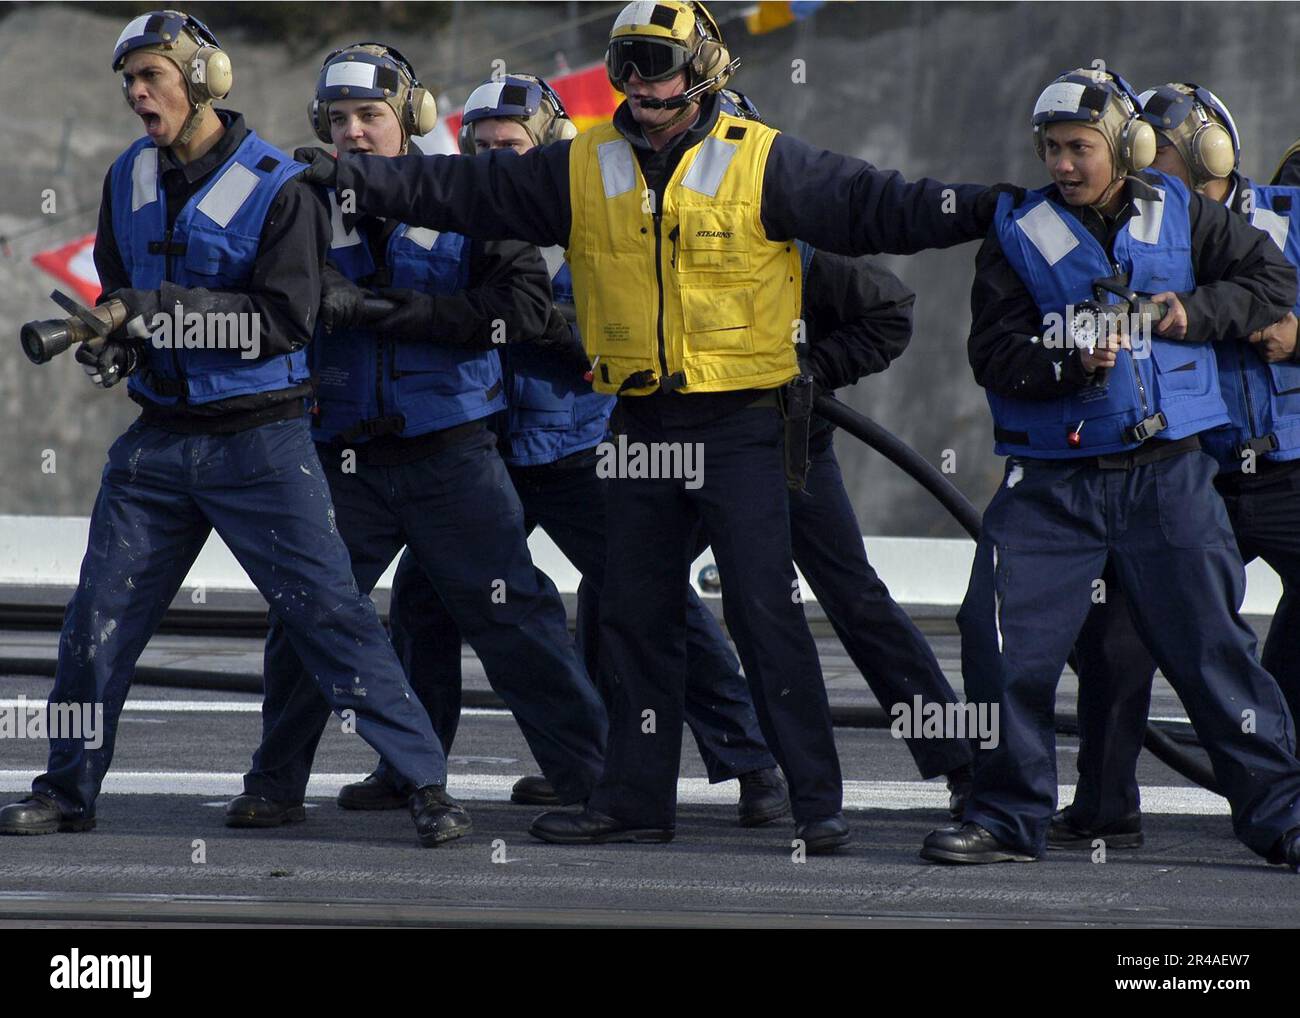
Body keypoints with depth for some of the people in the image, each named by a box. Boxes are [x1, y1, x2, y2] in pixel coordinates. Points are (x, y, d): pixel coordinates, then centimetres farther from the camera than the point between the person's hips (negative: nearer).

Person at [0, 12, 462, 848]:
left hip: (259, 440, -5)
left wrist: (164, 308, -24)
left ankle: (427, 783, -5)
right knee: (99, 619, 6)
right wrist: (110, 341, -2)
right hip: (161, 436, 5)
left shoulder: (278, 187, -10)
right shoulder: (130, 180, 8)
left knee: (328, 612, -9)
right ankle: (68, 794, 19)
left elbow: (286, 319, -18)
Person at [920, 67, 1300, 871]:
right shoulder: (1019, 234, 2)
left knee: (1211, 646, 0)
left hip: (1167, 472, 0)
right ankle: (1009, 819, 6)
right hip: (1052, 480, 0)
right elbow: (995, 355, -4)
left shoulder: (1179, 216, 5)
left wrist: (1193, 313, -7)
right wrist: (1069, 360, -23)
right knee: (1006, 644, -7)